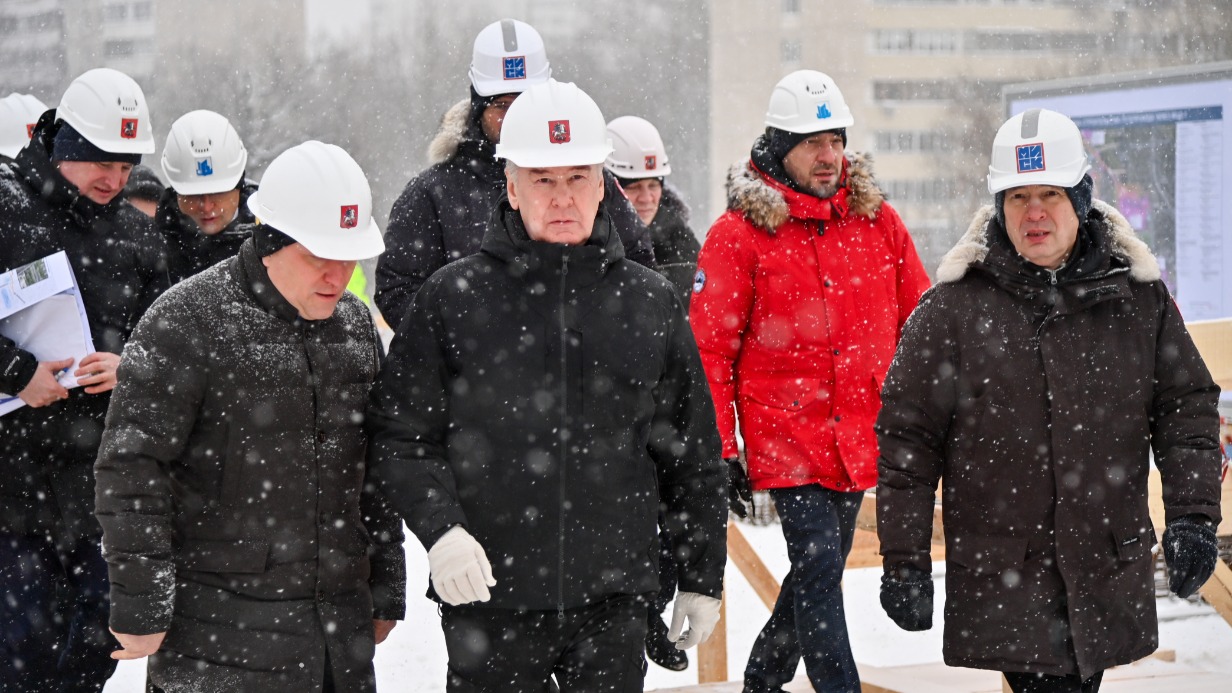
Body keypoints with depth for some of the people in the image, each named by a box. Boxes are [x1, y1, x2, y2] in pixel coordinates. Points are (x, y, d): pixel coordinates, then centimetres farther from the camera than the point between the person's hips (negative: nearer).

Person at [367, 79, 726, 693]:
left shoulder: (651, 303, 7)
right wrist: (438, 527, -16)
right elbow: (399, 436, 0)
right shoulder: (452, 298, 0)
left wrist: (702, 577, 14)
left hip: (614, 601, 1)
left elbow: (692, 454, 13)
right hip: (488, 601, -1)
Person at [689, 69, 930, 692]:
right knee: (819, 571, -12)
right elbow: (711, 350, -7)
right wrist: (720, 450, -10)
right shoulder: (738, 233, -7)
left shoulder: (877, 221, 5)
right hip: (786, 435, -5)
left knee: (819, 571, 17)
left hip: (860, 440, 5)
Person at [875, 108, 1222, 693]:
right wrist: (904, 562, -3)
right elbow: (906, 436, -1)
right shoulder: (954, 307, -3)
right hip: (1001, 578, -3)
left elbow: (1186, 405, 11)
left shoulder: (1137, 295, 5)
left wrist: (1193, 515, -1)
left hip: (1110, 576, 3)